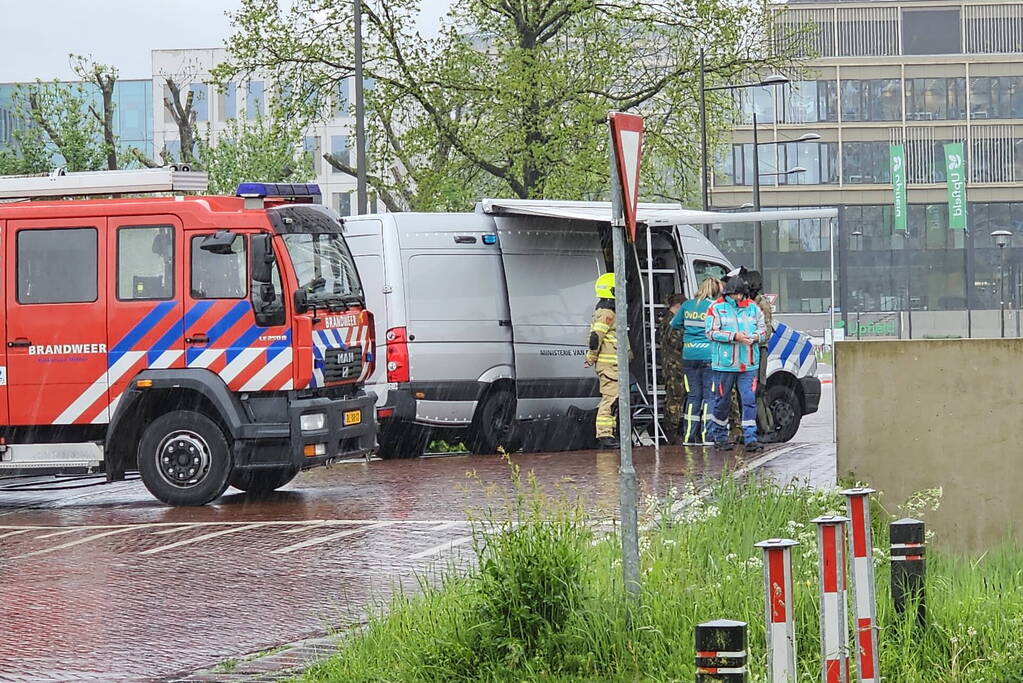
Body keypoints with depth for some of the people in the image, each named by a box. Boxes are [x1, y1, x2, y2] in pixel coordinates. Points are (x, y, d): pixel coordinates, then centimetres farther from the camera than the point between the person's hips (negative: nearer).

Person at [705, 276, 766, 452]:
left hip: (748, 364, 3)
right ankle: (719, 436, 22)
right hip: (724, 364, -3)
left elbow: (761, 330, 16)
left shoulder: (753, 309, 10)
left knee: (749, 400, -5)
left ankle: (750, 438, -5)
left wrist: (754, 337, -8)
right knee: (722, 401, 7)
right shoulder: (717, 308, -3)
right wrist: (734, 336, -18)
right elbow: (711, 332, -9)